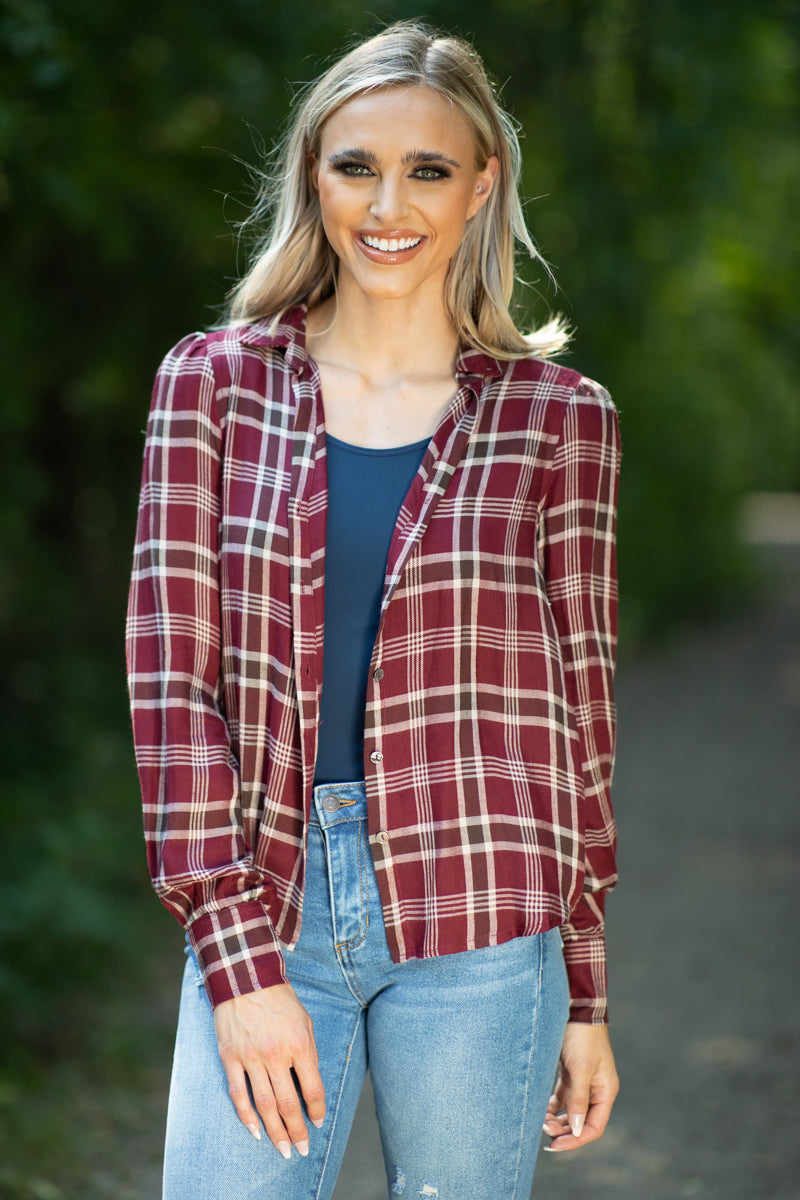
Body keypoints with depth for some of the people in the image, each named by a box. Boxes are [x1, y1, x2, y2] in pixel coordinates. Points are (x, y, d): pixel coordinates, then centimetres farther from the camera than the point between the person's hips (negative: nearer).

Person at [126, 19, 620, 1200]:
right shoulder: (215, 382, 3)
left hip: (472, 923, 0)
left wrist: (586, 997, 7)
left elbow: (580, 699, 6)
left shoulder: (555, 414, 3)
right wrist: (238, 958, -9)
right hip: (261, 902, 1)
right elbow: (172, 672, -1)